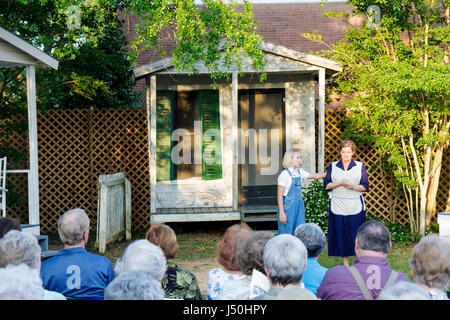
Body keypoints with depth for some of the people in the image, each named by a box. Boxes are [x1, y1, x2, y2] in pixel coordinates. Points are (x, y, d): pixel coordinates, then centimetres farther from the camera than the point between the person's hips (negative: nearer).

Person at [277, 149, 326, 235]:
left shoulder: (300, 172, 8)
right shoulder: (284, 174, -12)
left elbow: (315, 176, 20)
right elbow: (279, 195, -12)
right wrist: (281, 213, -16)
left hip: (299, 205, 7)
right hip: (288, 205, -7)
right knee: (286, 233, -4)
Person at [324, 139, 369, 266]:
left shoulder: (360, 167, 6)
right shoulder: (333, 166, 8)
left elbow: (365, 186, 3)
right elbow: (326, 185, 3)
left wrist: (353, 186, -15)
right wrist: (340, 183, -13)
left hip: (355, 207, -1)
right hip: (338, 206, 1)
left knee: (356, 235, -3)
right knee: (341, 234, 1)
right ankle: (345, 262, 9)